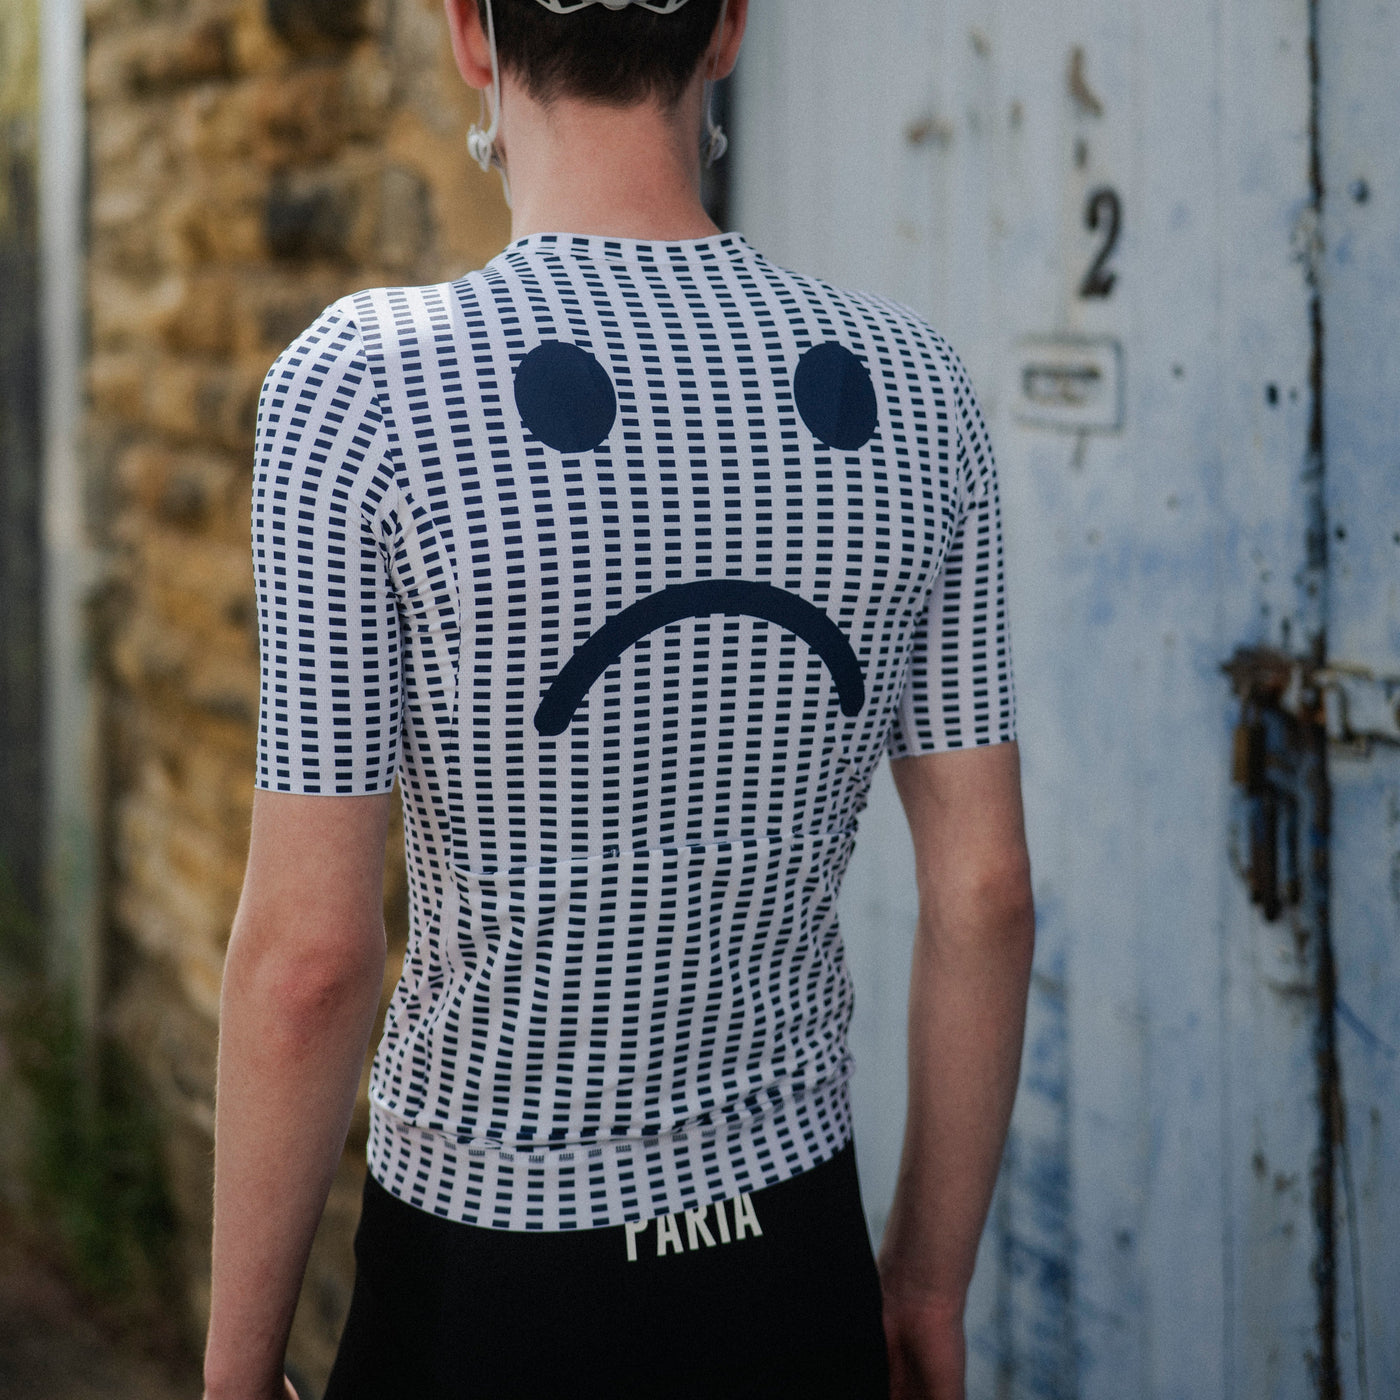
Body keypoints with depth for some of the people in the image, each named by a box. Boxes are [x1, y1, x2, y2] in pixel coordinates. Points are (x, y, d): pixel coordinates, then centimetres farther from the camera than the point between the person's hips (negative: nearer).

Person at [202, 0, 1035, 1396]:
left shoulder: (361, 387, -16)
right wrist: (931, 1280, 12)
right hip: (794, 1268, 4)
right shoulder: (906, 390, -3)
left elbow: (309, 947, -16)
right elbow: (985, 893, 0)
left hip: (483, 1283, -3)